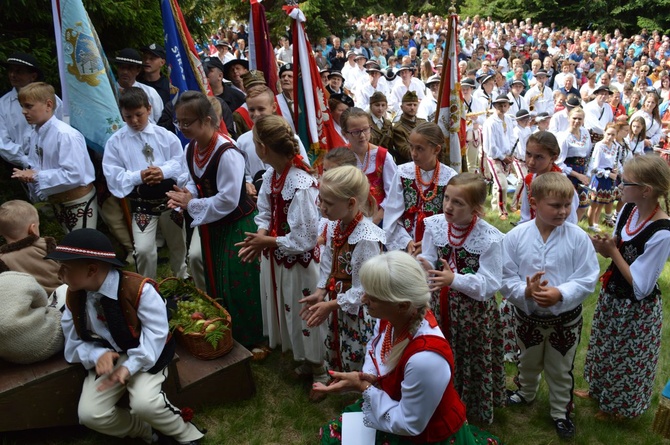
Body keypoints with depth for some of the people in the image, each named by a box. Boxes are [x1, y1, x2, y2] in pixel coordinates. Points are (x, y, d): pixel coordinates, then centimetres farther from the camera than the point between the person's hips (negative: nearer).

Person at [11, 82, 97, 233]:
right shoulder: (35, 134, 1)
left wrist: (36, 176, -23)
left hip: (79, 201, -8)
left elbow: (74, 174, -28)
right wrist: (28, 175, -13)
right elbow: (36, 167, 9)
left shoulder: (66, 135, -23)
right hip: (57, 202, 8)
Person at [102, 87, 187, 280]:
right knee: (144, 250, -15)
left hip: (169, 197, 2)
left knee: (179, 245, 19)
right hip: (141, 204, -2)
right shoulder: (116, 142, -4)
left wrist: (163, 171, -21)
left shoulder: (165, 135, 0)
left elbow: (180, 162, -2)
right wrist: (139, 176, -21)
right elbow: (113, 175, -7)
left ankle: (182, 280, 44)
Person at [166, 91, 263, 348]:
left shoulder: (227, 153, -28)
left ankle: (249, 338, 21)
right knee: (215, 281, 20)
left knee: (239, 285, 0)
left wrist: (192, 205, -19)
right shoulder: (191, 148, 0)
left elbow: (228, 200, -29)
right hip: (210, 225, 9)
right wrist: (183, 197, -10)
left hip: (237, 226, -9)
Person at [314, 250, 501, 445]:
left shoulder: (425, 358, -38)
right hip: (401, 410, 7)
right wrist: (367, 377, -11)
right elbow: (373, 346, 8)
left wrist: (363, 387, -22)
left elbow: (408, 424, -25)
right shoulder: (390, 318, -15)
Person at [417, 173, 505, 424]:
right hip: (441, 305, 4)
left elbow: (490, 284, -21)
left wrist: (455, 279, -35)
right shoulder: (435, 225, -8)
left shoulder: (489, 238, -20)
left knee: (474, 361, 15)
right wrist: (426, 268, -29)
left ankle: (476, 411, 40)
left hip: (475, 311, -3)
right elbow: (428, 262, -4)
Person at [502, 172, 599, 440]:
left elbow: (587, 280, -15)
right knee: (528, 362, 27)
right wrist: (526, 291, -31)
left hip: (566, 318, -1)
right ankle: (526, 393, 56)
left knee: (560, 370, 20)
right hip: (527, 316, 1)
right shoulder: (515, 237, -17)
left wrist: (560, 293, -30)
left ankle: (560, 411, 44)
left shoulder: (578, 237, -18)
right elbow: (505, 279, -13)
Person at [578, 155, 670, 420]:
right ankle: (599, 391, 52)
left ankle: (621, 408, 43)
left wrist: (613, 253, -22)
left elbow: (640, 287, -27)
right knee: (605, 349, 27)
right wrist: (605, 245, -15)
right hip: (612, 296, 7)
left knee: (626, 358, 17)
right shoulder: (629, 209, -9)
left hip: (636, 308, -7)